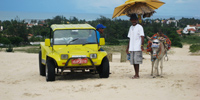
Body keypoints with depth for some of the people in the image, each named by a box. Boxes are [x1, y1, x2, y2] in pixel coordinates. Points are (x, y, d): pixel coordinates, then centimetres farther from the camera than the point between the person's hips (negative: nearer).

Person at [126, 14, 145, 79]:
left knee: (136, 61, -9)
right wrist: (128, 48, 21)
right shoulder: (131, 27, 17)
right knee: (133, 61, 6)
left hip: (137, 48, -6)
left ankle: (137, 75, -6)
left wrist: (142, 45, -22)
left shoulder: (139, 27, -3)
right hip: (131, 48, 7)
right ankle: (136, 74, 13)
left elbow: (142, 37, -9)